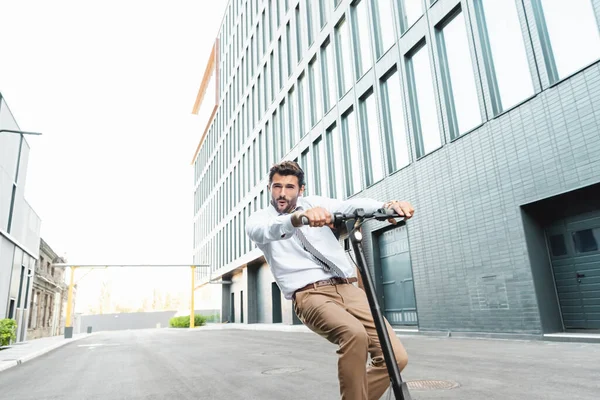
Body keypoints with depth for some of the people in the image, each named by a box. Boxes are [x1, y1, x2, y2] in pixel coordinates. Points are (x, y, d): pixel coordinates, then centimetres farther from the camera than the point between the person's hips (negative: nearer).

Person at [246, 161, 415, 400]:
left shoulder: (314, 203, 14)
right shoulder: (259, 220, 7)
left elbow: (350, 206, -6)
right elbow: (268, 230, -20)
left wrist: (386, 205, -27)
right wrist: (298, 217, -42)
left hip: (347, 288, 4)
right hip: (310, 294, -3)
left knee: (395, 357, -11)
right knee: (354, 334, -33)